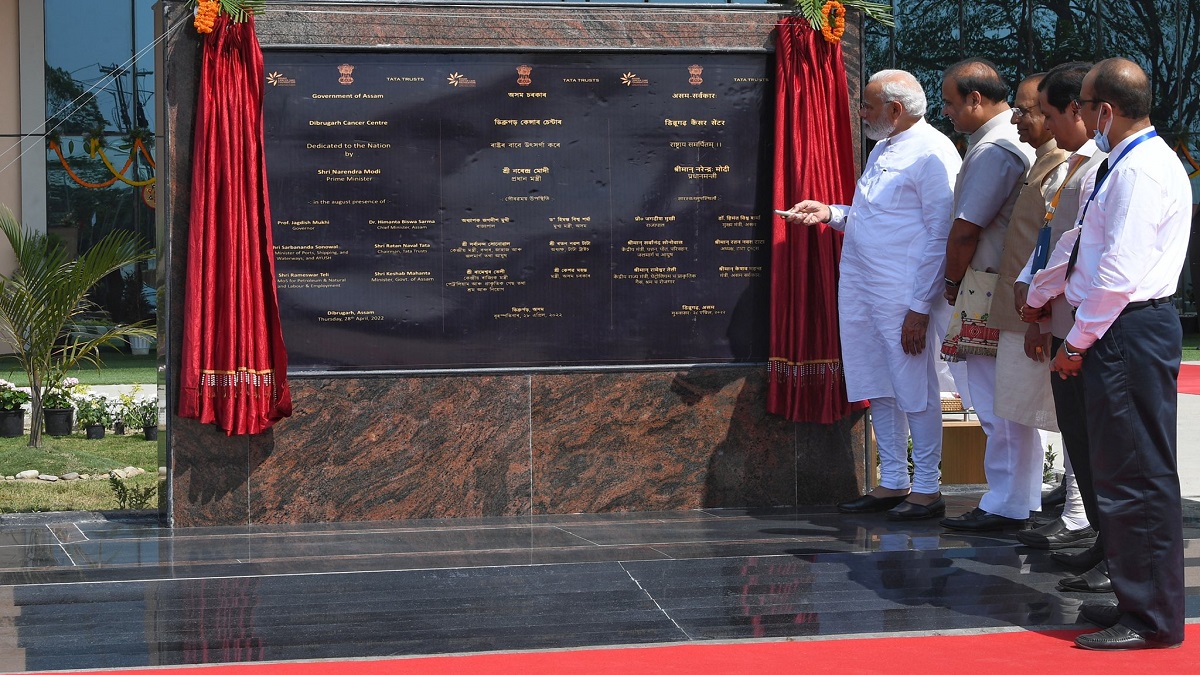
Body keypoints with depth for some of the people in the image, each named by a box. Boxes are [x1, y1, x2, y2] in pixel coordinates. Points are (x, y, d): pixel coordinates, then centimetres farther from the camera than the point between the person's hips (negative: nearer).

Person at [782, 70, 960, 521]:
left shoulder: (932, 153, -12)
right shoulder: (883, 150, 17)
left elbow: (940, 235, -16)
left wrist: (920, 308, -19)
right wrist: (830, 213, 11)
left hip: (904, 297, -9)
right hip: (860, 292, 9)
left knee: (915, 392, -1)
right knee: (878, 391, 13)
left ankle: (927, 488, 8)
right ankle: (892, 483, 22)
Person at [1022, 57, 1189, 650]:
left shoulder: (1142, 171, -16)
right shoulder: (1125, 163, 16)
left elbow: (1119, 272, -22)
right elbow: (1081, 240, 28)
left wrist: (1078, 341, -13)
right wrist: (1037, 294, 39)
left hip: (1130, 333, -10)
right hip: (1118, 332, 10)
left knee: (1137, 478, -5)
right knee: (1121, 473, 14)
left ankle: (1153, 621, 1)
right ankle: (1136, 601, 22)